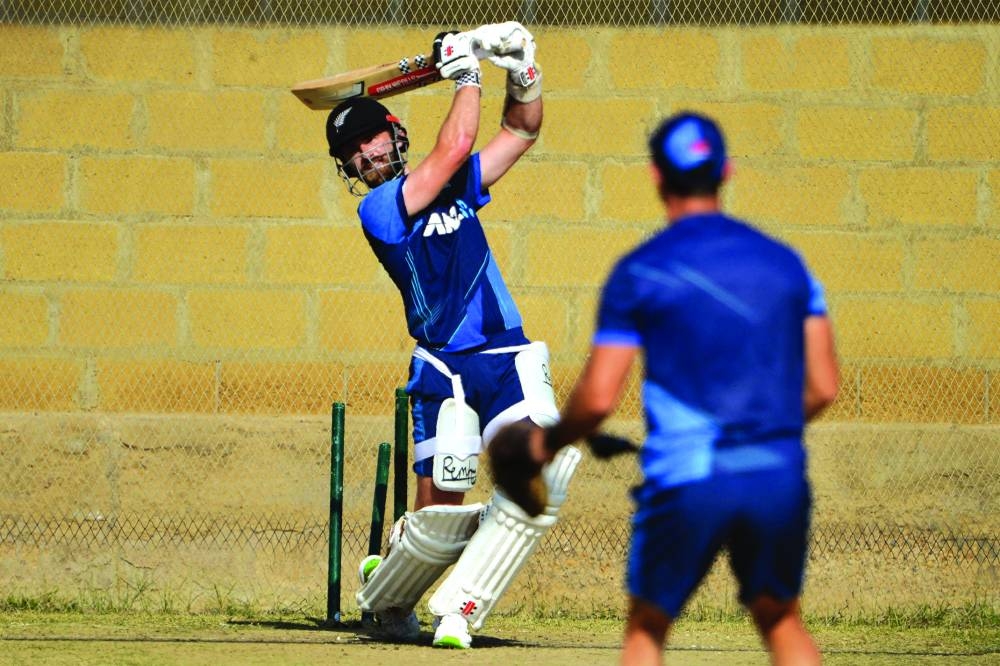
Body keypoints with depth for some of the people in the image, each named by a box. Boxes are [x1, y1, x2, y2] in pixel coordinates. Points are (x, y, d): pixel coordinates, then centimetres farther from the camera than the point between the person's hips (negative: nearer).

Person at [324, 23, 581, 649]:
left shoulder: (456, 186, 16)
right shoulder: (379, 210, -4)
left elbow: (521, 131, 21)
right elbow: (455, 145, -11)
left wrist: (522, 69, 4)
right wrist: (468, 73, 0)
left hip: (509, 360, 4)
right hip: (443, 369, -4)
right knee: (441, 510, -9)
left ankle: (459, 609, -13)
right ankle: (384, 594, 24)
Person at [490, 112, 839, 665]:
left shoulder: (639, 272, -1)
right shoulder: (786, 263, 9)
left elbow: (598, 398, -5)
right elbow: (822, 387, 8)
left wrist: (547, 443, 15)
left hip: (684, 480, -3)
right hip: (780, 477, 3)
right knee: (781, 621, 19)